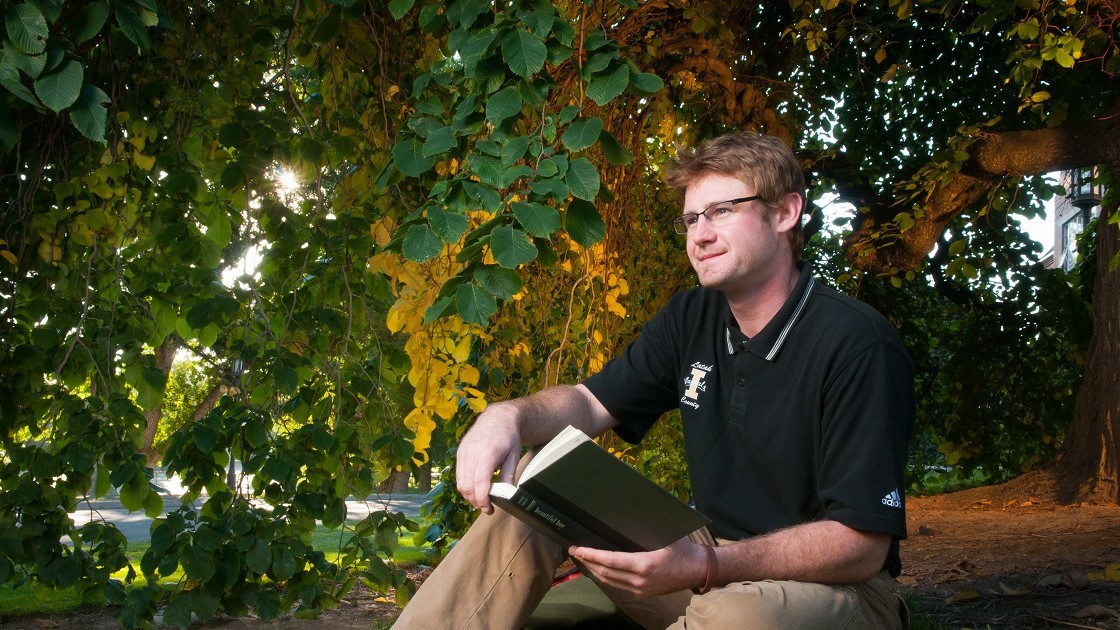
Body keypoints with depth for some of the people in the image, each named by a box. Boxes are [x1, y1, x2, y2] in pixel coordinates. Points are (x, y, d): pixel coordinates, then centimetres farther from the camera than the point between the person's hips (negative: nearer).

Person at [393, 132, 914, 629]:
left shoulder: (858, 345, -19)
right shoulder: (691, 319, 3)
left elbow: (863, 546, -22)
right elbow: (590, 402, 7)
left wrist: (707, 567, -37)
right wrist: (510, 416, -18)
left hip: (837, 584, -6)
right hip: (713, 560, 6)